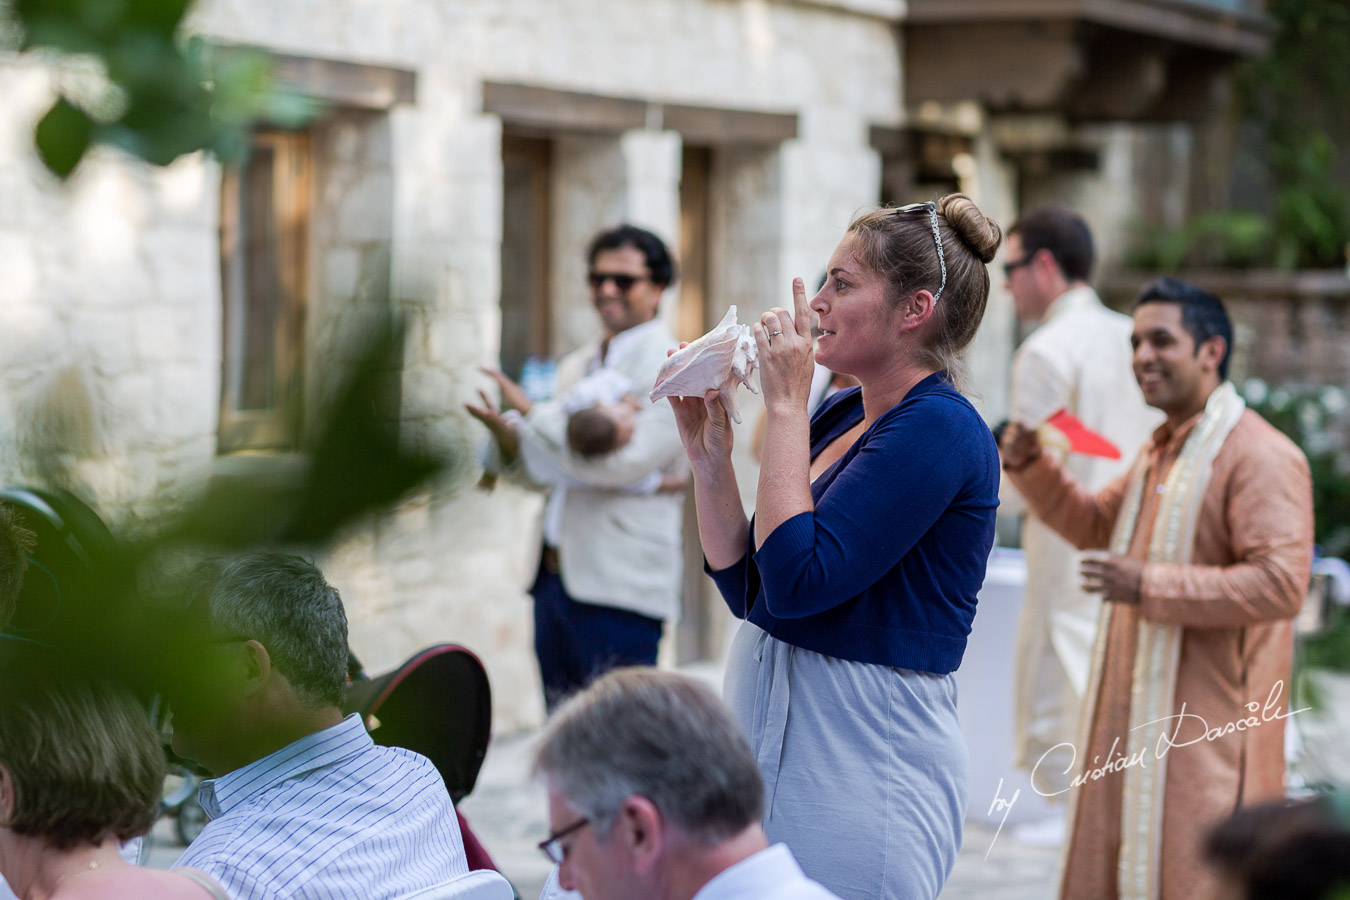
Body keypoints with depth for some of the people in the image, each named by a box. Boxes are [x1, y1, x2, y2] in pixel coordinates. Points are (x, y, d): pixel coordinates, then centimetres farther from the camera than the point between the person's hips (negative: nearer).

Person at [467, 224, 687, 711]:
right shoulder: (575, 366, 17)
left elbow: (621, 461, -21)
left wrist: (530, 411, -15)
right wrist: (508, 437, -3)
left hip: (619, 588, -7)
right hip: (554, 575, 8)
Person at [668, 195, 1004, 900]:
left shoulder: (940, 430, -16)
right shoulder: (841, 414, 11)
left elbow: (796, 580, -24)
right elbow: (745, 585, 12)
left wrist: (785, 407, -17)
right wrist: (707, 450, 3)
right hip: (769, 743, 9)